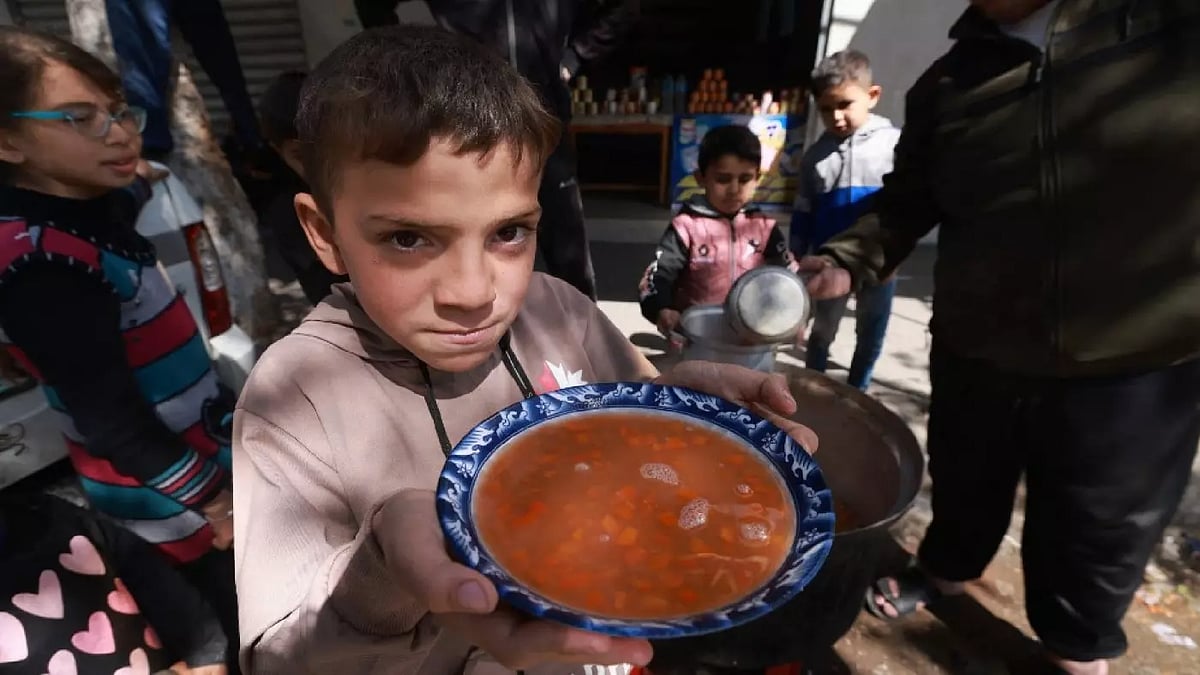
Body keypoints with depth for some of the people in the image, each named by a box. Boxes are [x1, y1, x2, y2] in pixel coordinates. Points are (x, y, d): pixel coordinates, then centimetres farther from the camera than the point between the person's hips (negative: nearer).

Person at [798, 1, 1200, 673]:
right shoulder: (950, 80, 4)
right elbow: (908, 198, 8)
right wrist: (847, 260, -8)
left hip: (1143, 360, -1)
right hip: (974, 351, 2)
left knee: (1101, 529, 17)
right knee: (965, 485, 22)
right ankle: (947, 569, 53)